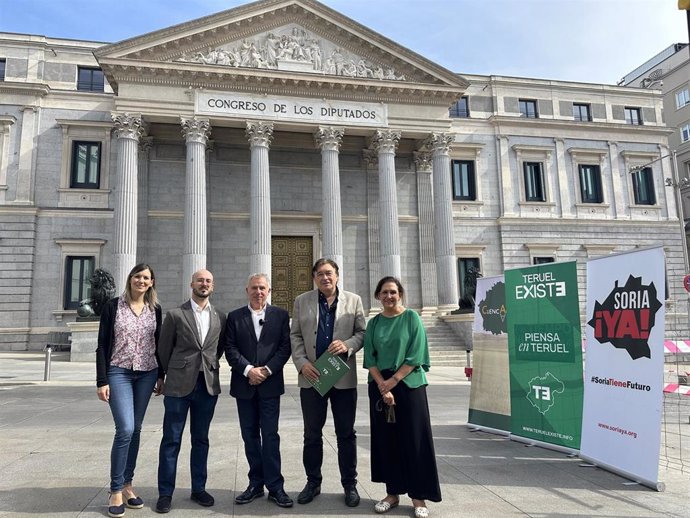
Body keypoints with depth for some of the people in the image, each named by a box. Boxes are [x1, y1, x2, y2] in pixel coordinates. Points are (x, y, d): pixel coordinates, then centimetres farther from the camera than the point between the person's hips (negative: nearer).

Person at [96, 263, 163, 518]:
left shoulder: (155, 309, 6)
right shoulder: (113, 306, -3)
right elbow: (102, 345, -4)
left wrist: (161, 375, 9)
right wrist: (102, 380, -9)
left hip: (147, 374, 3)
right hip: (119, 373, -3)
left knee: (135, 430, 8)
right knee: (125, 429, -12)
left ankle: (127, 484, 21)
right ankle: (115, 490, 2)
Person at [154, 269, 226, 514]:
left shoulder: (220, 318, 6)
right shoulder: (175, 315, -2)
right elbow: (164, 349, 5)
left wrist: (209, 366, 12)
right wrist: (169, 375, 11)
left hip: (208, 386, 3)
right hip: (179, 385, -3)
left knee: (201, 440, 12)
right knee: (171, 440, 5)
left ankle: (198, 489, 24)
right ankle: (165, 493, 17)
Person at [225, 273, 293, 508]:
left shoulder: (280, 315, 4)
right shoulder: (234, 317, 6)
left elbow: (285, 347, -2)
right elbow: (230, 349, -1)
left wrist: (267, 370, -12)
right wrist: (248, 370, -13)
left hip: (270, 383, -2)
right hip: (244, 384, 2)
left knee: (270, 435, -1)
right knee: (250, 435, 9)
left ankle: (275, 486, 7)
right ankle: (256, 483, 20)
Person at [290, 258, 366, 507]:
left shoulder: (353, 300, 5)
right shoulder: (302, 301, 6)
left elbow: (362, 332, 4)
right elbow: (295, 336, 4)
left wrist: (347, 345, -15)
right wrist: (302, 363, -9)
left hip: (344, 377, -1)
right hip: (311, 376, 1)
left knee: (346, 433, 8)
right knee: (312, 434, 11)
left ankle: (350, 484, 22)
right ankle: (313, 482, 27)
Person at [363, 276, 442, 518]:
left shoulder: (411, 317, -3)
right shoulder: (373, 323, 7)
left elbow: (415, 354, -9)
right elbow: (370, 357, 2)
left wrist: (393, 380, -12)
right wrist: (382, 386, -10)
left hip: (409, 384, -3)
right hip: (380, 386, 3)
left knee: (413, 439, 0)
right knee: (386, 439, 7)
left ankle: (418, 496, 11)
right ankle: (393, 492, 19)